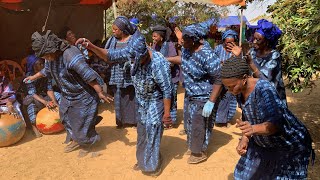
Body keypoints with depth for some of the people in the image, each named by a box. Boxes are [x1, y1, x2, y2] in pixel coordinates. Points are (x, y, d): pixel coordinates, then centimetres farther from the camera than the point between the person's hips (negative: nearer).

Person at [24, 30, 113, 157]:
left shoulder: (70, 55, -32)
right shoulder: (51, 57, -3)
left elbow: (89, 76, -34)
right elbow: (46, 71, 21)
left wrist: (100, 93, -33)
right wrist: (33, 77, 34)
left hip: (83, 96, -8)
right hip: (68, 96, 9)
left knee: (82, 122, 4)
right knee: (66, 118, 20)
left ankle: (87, 143, 31)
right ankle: (76, 140, 42)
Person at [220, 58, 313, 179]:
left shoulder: (264, 90, -31)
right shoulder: (239, 91, -8)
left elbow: (276, 124, -40)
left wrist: (253, 129, -57)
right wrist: (244, 138, -9)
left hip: (290, 146, -7)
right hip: (264, 144, 7)